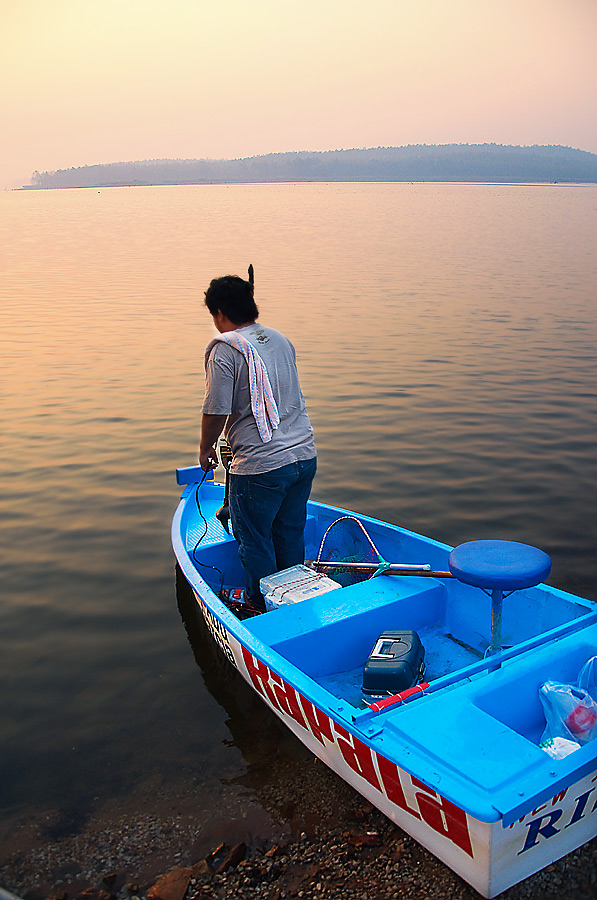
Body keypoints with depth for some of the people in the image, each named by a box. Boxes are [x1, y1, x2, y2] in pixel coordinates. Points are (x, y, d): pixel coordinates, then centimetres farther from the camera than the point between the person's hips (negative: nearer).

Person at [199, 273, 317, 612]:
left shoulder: (225, 349, -12)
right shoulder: (281, 339, 11)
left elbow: (217, 411, -14)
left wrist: (206, 449, 5)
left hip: (260, 467, -7)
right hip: (305, 455, 7)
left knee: (254, 543, 12)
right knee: (291, 536, 21)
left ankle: (263, 609, 25)